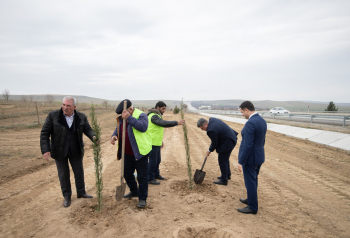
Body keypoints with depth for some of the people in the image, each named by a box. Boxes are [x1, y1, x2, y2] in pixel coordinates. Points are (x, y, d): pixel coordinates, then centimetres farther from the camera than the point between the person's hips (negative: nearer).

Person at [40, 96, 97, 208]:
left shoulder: (81, 117, -5)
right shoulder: (53, 116, -11)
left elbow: (87, 129, -5)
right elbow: (44, 133, -9)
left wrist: (93, 136, -28)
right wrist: (45, 150, -17)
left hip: (75, 151, 2)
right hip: (59, 151, -2)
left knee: (79, 172, 13)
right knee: (63, 174, 9)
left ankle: (81, 192, 34)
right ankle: (67, 197, 28)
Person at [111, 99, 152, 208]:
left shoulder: (141, 115, -14)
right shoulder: (121, 118, 7)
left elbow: (143, 127, -31)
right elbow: (118, 129, 15)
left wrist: (129, 118, -34)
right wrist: (114, 136, -8)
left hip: (140, 152, -7)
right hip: (127, 153, 8)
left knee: (142, 176, 3)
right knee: (127, 174, 20)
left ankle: (142, 198, 18)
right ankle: (134, 192, 43)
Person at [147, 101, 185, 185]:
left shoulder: (157, 115, 15)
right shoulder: (153, 116, -19)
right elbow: (164, 123, -35)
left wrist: (161, 140, 22)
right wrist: (177, 123, -39)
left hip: (157, 142, 10)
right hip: (152, 142, -10)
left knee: (158, 160, 19)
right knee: (152, 161, -1)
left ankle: (156, 174, 35)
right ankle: (150, 178, 10)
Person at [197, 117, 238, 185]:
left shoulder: (211, 130, -28)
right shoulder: (211, 119, 0)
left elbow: (215, 143, -16)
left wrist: (209, 151, 1)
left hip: (227, 143, -11)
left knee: (222, 161, 1)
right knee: (225, 159, 23)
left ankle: (224, 180, 13)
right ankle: (227, 175, 39)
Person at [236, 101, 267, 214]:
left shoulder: (250, 123, -25)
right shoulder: (262, 121, 5)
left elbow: (247, 145, -26)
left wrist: (240, 162, -19)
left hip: (250, 158, -9)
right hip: (259, 156, 10)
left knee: (250, 182, 5)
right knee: (253, 181, 23)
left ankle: (252, 207, 19)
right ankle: (250, 199, 41)